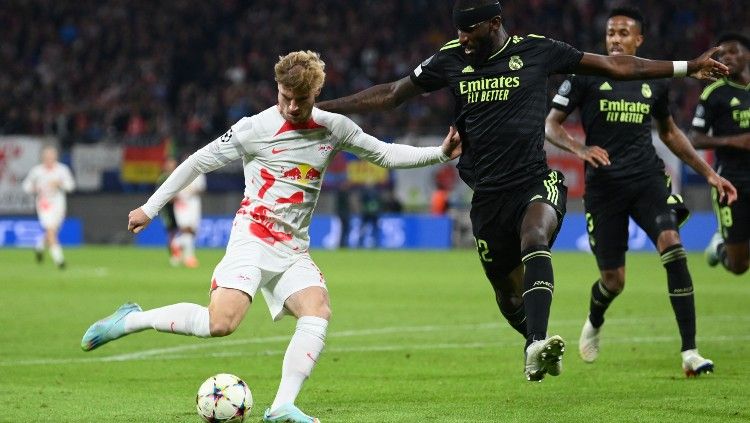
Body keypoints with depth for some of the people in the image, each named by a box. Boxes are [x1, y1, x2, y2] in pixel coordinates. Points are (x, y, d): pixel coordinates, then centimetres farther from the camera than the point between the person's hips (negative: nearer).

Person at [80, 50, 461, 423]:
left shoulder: (333, 129, 6)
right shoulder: (256, 129, -7)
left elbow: (385, 154, 16)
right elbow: (199, 162, 0)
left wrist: (440, 153, 5)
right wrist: (150, 208, 3)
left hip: (293, 250, 5)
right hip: (252, 237, -5)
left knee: (318, 310, -23)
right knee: (221, 322, -25)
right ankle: (132, 320, -6)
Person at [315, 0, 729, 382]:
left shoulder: (536, 50, 0)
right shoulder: (450, 60, 6)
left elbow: (614, 66, 5)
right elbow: (390, 95, 16)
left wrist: (687, 67, 4)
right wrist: (322, 107, 13)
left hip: (535, 181, -4)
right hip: (488, 193, 4)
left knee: (534, 240, -33)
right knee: (507, 291, 7)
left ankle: (538, 348, -46)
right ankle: (536, 344, 35)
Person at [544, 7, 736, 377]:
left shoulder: (655, 82, 10)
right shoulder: (587, 76, 0)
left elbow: (669, 131, 24)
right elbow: (550, 124, 0)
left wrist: (708, 172, 21)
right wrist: (580, 149, -19)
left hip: (648, 178, 2)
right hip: (604, 183, -2)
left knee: (673, 247, -23)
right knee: (613, 280, 1)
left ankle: (689, 352, -22)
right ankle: (594, 322, 41)